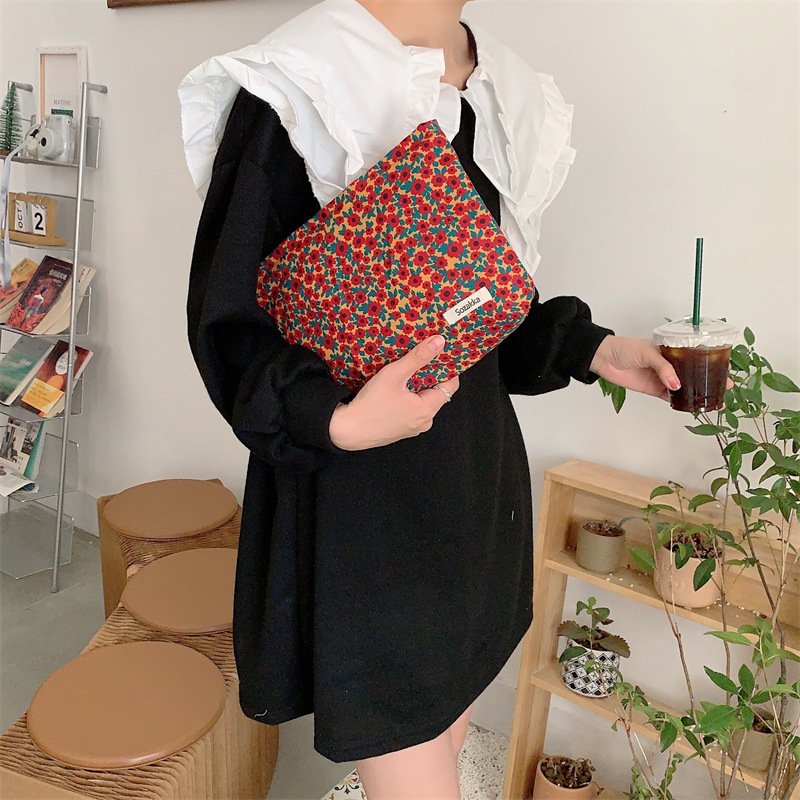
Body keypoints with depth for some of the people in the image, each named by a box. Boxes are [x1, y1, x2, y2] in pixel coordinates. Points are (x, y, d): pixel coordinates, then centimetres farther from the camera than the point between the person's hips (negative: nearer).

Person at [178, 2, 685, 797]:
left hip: (478, 467, 7)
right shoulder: (295, 91, -13)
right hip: (359, 492, -6)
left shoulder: (508, 95, 8)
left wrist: (592, 349, 3)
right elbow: (227, 321, -12)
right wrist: (337, 421, -28)